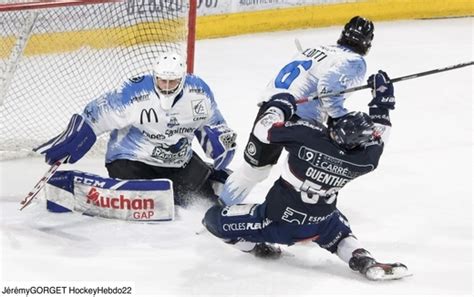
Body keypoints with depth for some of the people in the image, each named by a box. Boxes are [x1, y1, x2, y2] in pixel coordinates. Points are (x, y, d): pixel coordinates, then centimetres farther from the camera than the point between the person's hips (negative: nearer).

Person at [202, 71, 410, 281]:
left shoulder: (307, 135, -23)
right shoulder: (362, 160, -16)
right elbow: (379, 133, 6)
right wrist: (382, 98, 14)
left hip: (276, 220, -2)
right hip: (316, 226, 2)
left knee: (213, 217, 12)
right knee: (338, 233, 33)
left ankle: (253, 245, 2)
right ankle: (364, 261, 7)